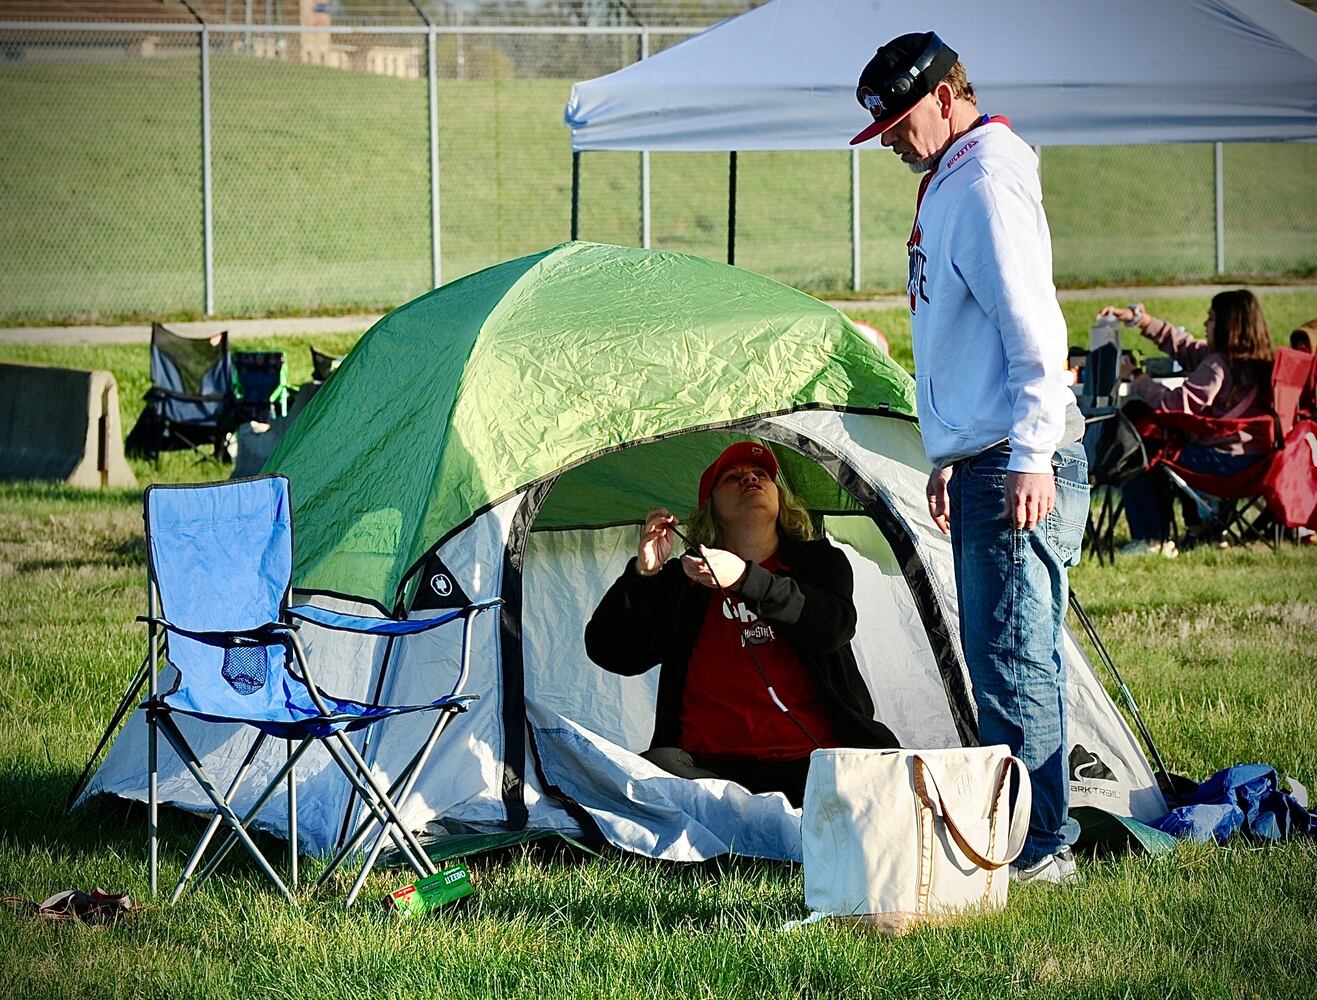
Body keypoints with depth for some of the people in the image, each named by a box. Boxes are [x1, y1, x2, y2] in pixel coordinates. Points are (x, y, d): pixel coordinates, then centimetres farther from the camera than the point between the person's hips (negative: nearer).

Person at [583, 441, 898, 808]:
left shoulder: (818, 561, 16)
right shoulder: (682, 581, 17)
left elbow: (832, 626, -6)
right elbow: (611, 653, 12)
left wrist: (745, 579, -18)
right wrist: (643, 573, -2)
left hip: (811, 761, -1)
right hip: (712, 767, 1)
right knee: (654, 766, -34)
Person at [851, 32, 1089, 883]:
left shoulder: (988, 183, -12)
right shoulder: (948, 184, 20)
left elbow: (1033, 326, -20)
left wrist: (1031, 455, -24)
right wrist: (951, 456, 26)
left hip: (1018, 467, -10)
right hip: (982, 457, 10)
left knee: (1012, 657, -9)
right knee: (1010, 656, 11)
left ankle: (1037, 847, -7)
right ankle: (1033, 838, 14)